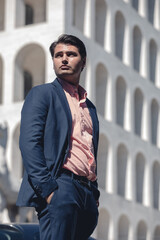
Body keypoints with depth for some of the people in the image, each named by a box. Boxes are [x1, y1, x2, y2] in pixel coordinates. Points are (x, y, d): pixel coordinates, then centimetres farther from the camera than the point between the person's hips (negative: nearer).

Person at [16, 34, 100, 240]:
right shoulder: (42, 93, 6)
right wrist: (47, 189, -17)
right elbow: (29, 143, -7)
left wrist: (95, 195, 14)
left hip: (87, 191, 7)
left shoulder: (89, 107, 26)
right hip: (59, 186, -6)